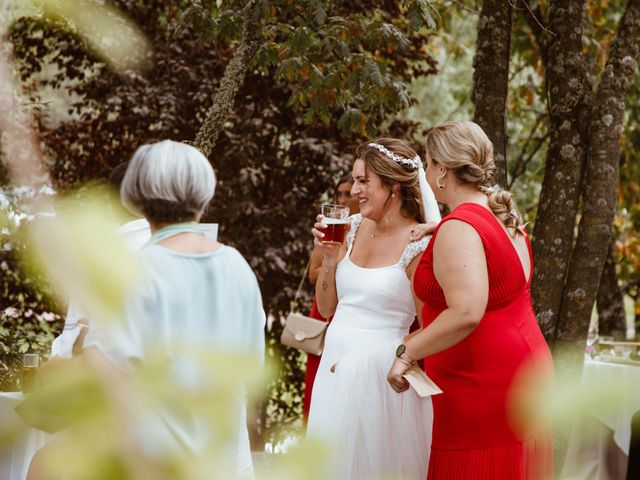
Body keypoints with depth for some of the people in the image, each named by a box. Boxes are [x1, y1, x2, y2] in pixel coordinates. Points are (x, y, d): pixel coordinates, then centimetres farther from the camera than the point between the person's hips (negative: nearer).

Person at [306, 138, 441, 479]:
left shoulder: (420, 244, -13)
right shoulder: (354, 228, 6)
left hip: (380, 374, -6)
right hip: (334, 370, 6)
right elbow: (327, 308, 11)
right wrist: (329, 257, -2)